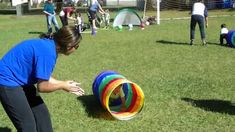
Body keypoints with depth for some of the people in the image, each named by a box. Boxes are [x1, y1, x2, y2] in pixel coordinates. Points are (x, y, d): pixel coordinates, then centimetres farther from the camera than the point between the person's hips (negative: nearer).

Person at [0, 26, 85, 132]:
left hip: (20, 80, 10)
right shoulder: (48, 51, -28)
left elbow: (43, 77, 9)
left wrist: (65, 84, 9)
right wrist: (63, 86, -6)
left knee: (41, 113, 16)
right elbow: (42, 86, -21)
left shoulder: (49, 45, 0)